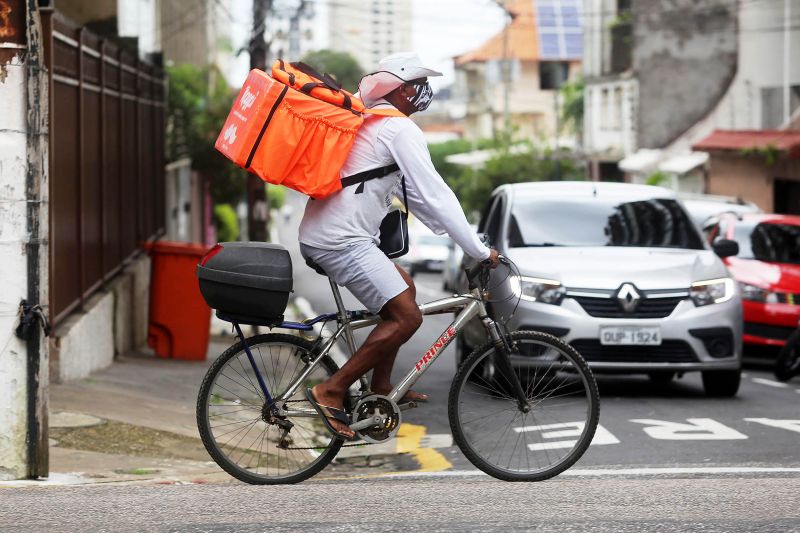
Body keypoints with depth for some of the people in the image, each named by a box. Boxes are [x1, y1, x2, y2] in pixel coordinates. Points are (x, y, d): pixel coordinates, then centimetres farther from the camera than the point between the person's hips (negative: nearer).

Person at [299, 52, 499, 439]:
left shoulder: (367, 121, 23)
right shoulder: (400, 129, -8)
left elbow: (412, 191, 29)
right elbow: (433, 194, -12)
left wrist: (447, 230, 27)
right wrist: (479, 251, -8)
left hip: (319, 235, 10)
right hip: (342, 240, -10)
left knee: (404, 287, 23)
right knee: (406, 317, -12)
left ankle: (381, 386, 23)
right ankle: (331, 391, -14)